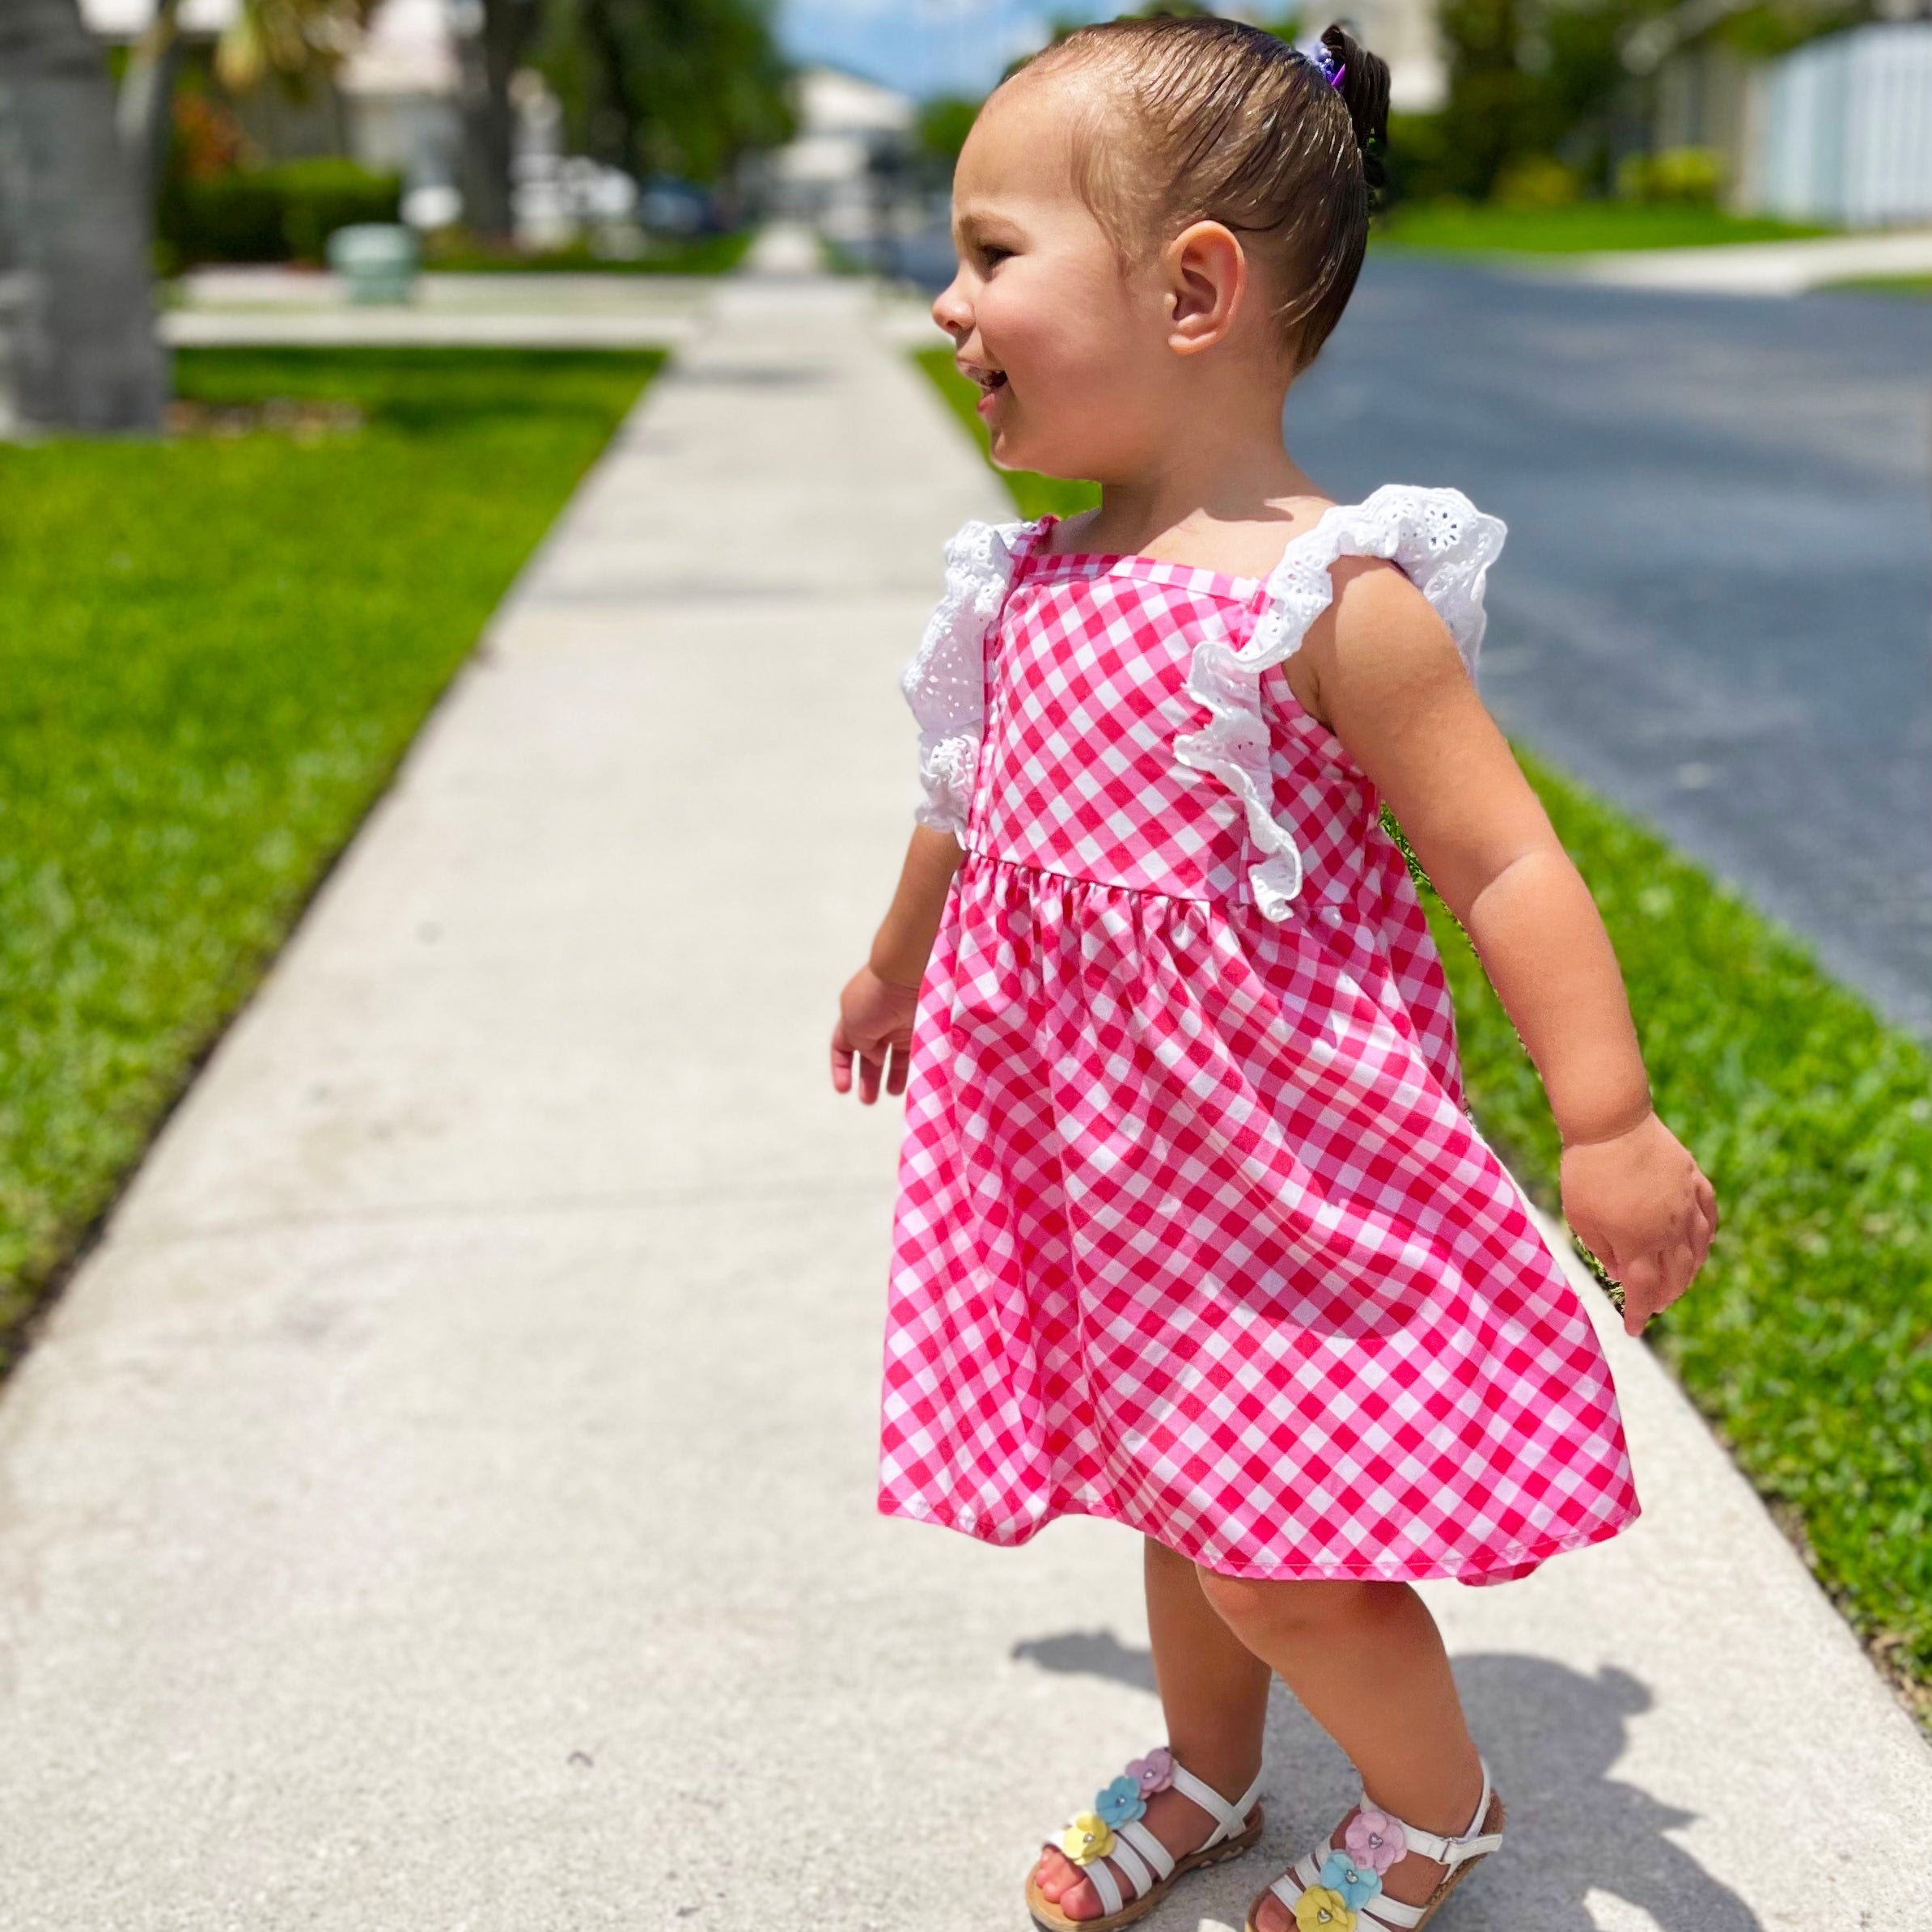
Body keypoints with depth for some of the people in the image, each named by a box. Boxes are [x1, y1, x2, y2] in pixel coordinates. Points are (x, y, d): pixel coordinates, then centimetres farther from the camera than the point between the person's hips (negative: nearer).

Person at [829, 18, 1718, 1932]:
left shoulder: (1328, 595, -20)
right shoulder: (1037, 581, 2)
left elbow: (1505, 858, -19)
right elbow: (975, 804, 20)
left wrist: (1610, 1129, -21)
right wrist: (897, 969, 35)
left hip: (1284, 1155, -7)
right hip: (1103, 1137, 7)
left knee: (1266, 1536, 3)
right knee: (1181, 1487, 23)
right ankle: (1205, 1774, 46)